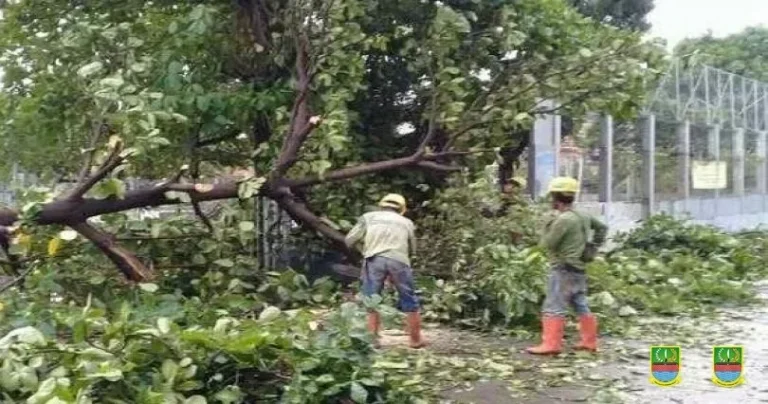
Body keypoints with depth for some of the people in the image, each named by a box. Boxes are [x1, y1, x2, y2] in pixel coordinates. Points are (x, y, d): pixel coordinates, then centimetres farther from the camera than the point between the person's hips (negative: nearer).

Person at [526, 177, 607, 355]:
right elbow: (602, 227, 24)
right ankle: (589, 341, 20)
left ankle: (551, 344, -8)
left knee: (553, 308, -7)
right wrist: (594, 246, 20)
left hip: (563, 269, -9)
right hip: (579, 269, 9)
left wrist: (548, 228, 1)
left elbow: (547, 244, -16)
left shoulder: (563, 219, -17)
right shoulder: (583, 217, 10)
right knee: (581, 306, 15)